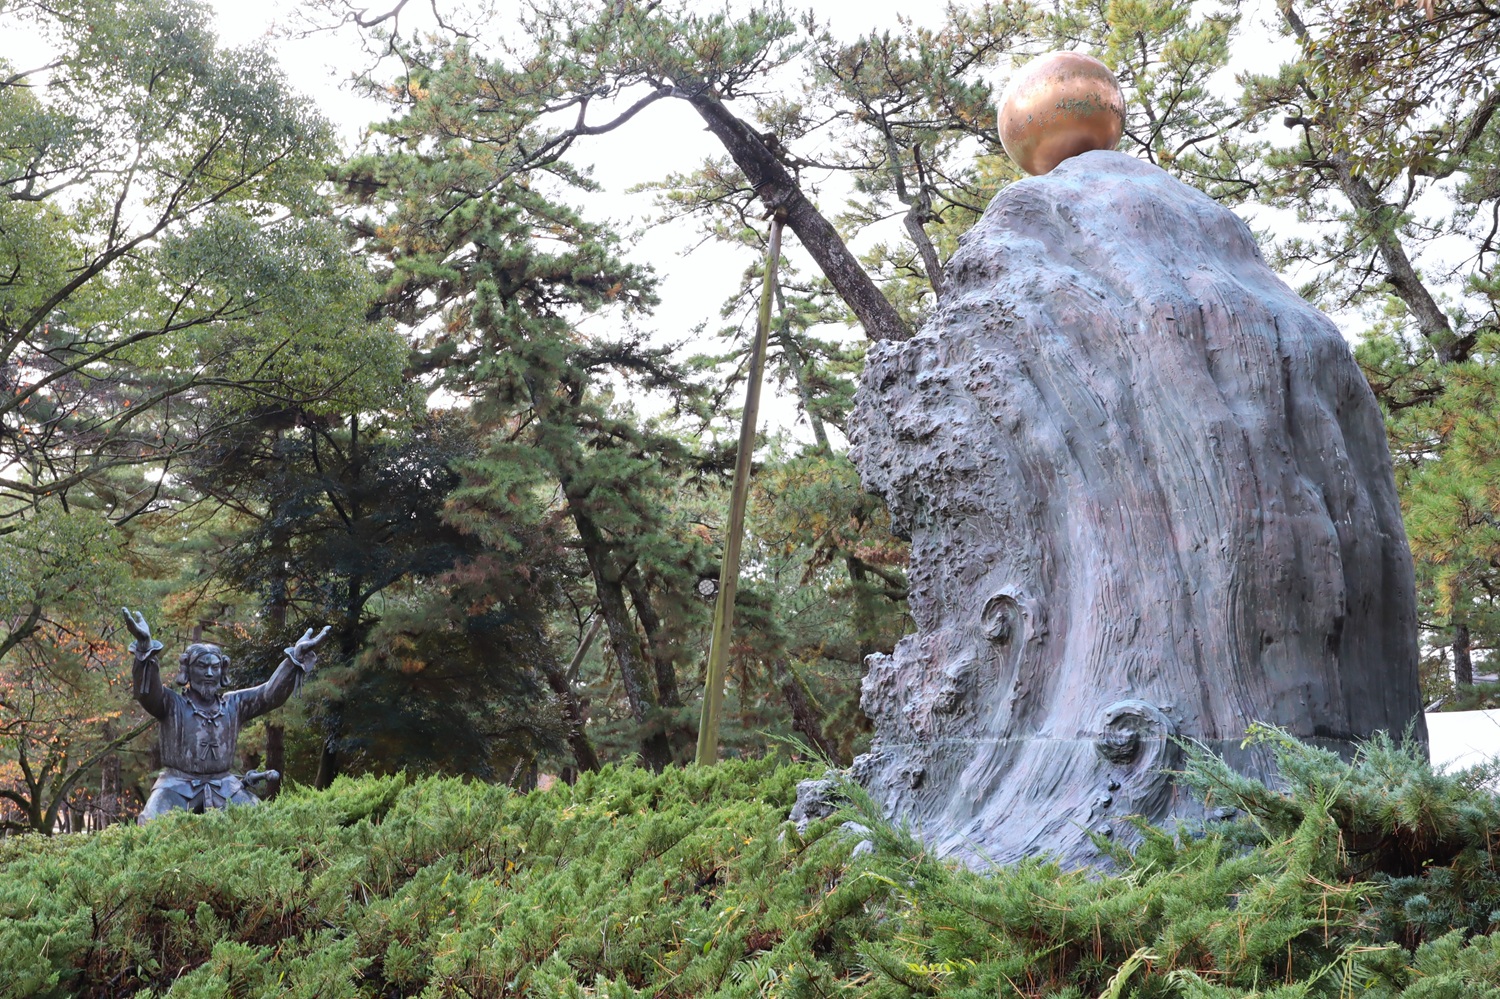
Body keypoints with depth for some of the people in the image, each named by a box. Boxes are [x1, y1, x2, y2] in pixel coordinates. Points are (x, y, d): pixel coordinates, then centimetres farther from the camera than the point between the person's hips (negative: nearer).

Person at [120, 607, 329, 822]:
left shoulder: (234, 704, 11)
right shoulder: (173, 704, -1)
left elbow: (271, 693, 3)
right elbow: (146, 692, -20)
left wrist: (296, 657, -11)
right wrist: (145, 646, -39)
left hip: (224, 785, 3)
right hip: (178, 785, -3)